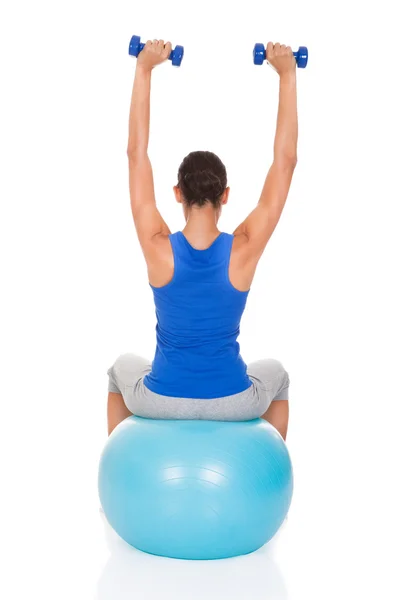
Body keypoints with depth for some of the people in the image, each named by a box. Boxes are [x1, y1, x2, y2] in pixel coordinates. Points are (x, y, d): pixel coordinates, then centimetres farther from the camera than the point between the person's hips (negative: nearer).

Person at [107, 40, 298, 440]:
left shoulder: (158, 247, -17)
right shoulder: (243, 249, -17)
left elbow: (136, 152, -12)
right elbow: (285, 160, -13)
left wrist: (144, 70, -9)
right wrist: (287, 76, -11)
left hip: (160, 400, 0)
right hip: (233, 402, 0)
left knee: (122, 368, 35)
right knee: (276, 376, 35)